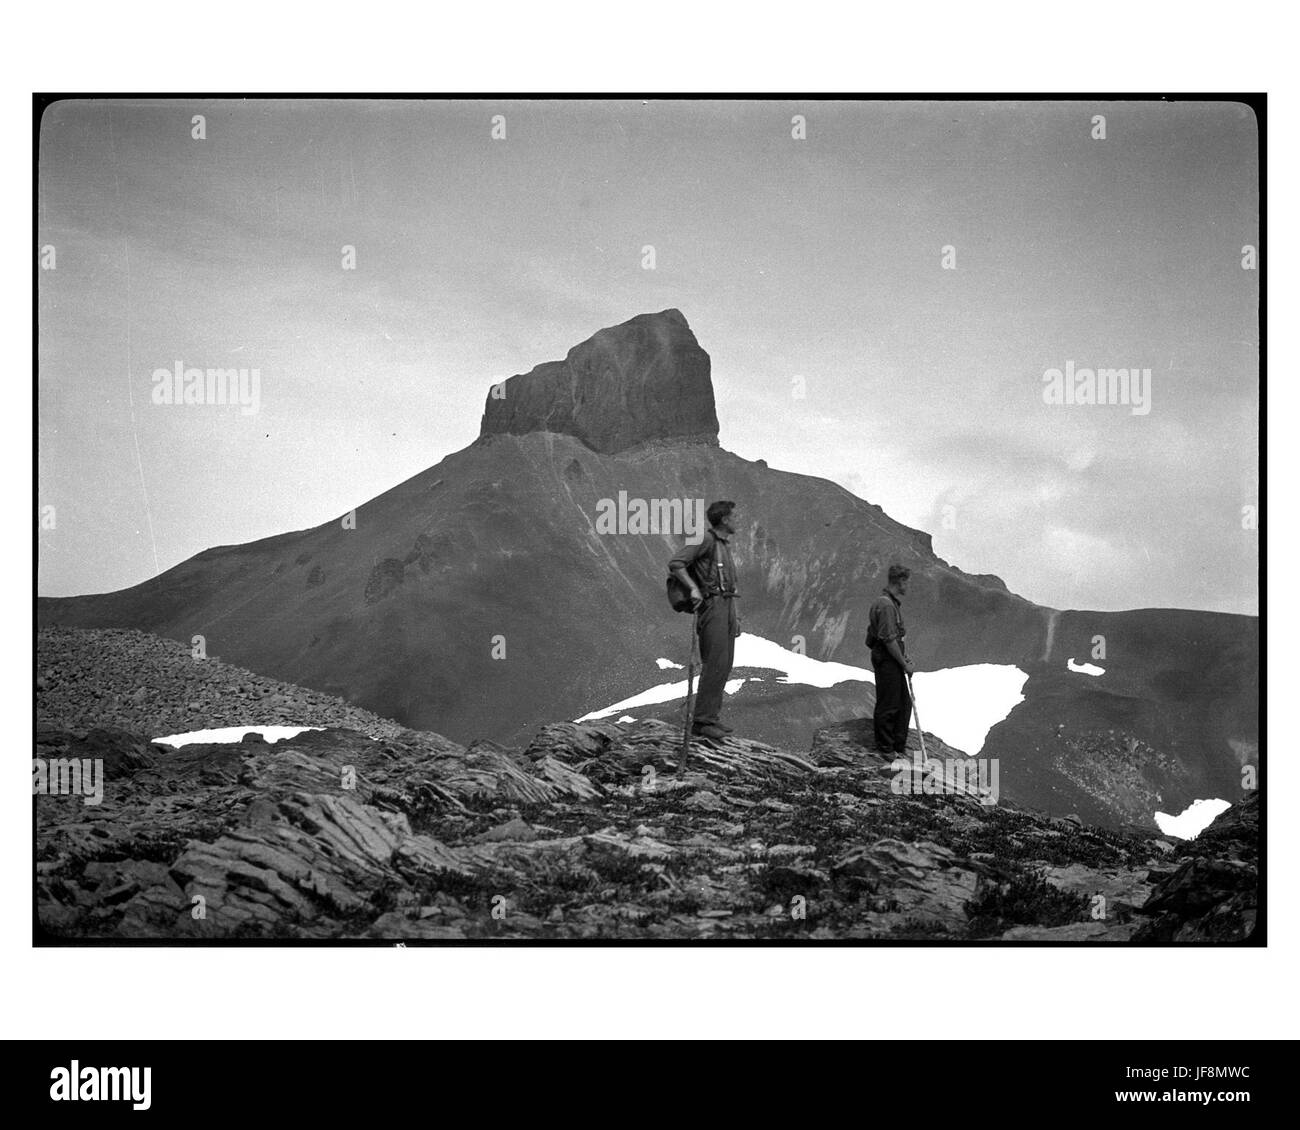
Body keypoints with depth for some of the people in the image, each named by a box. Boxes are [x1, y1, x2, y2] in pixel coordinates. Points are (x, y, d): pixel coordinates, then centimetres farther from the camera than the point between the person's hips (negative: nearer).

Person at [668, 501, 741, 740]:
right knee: (715, 662, -14)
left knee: (725, 663, 8)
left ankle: (712, 715, 13)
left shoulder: (725, 545, 19)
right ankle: (702, 721, -13)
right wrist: (694, 588, -24)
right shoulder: (706, 539, -9)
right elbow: (675, 564, -16)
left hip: (727, 605, 9)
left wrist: (735, 617, 21)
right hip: (711, 604, -9)